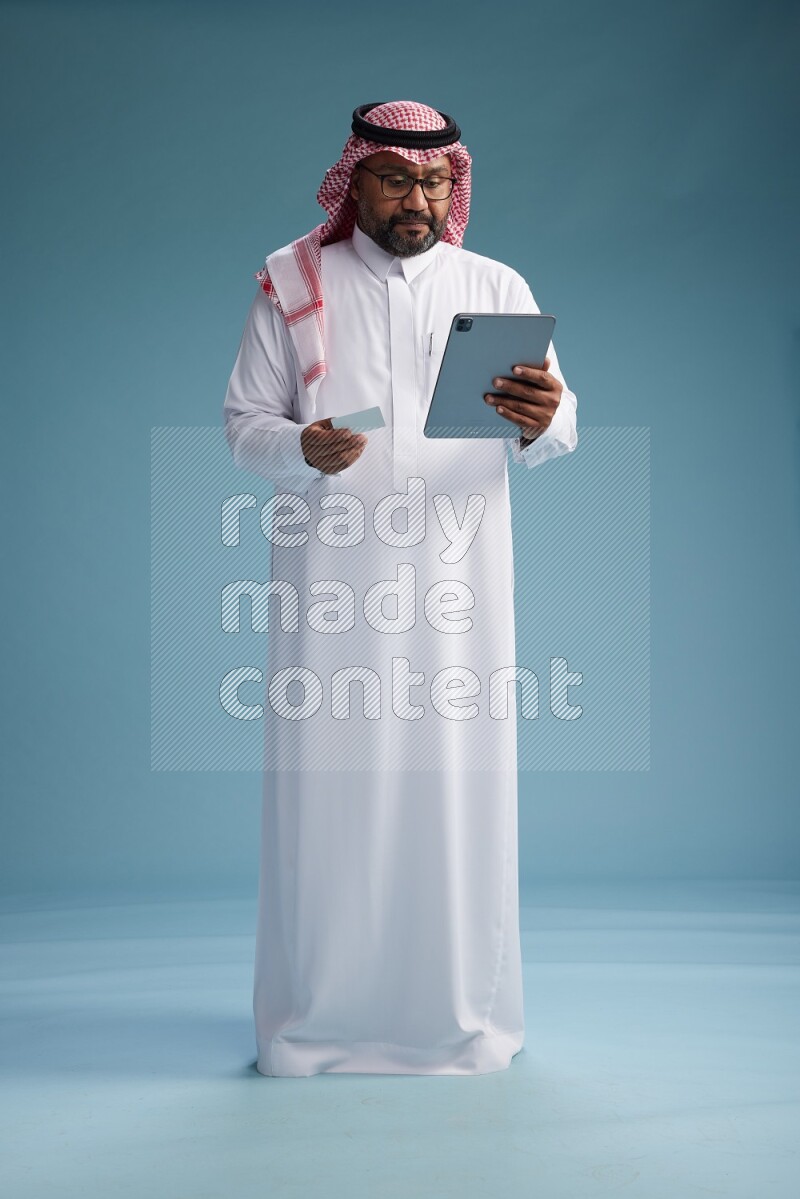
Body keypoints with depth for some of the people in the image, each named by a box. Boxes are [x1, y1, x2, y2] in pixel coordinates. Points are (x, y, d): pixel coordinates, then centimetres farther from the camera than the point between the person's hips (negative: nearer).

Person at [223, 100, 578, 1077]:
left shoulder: (498, 289, 11)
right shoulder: (292, 283, 9)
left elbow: (557, 433, 2)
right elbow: (242, 422, 5)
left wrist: (541, 421, -23)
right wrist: (301, 446, -17)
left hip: (454, 576, 1)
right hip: (329, 576, 0)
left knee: (456, 779, 2)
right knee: (326, 780, 0)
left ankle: (460, 1014, 16)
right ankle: (313, 1016, 14)